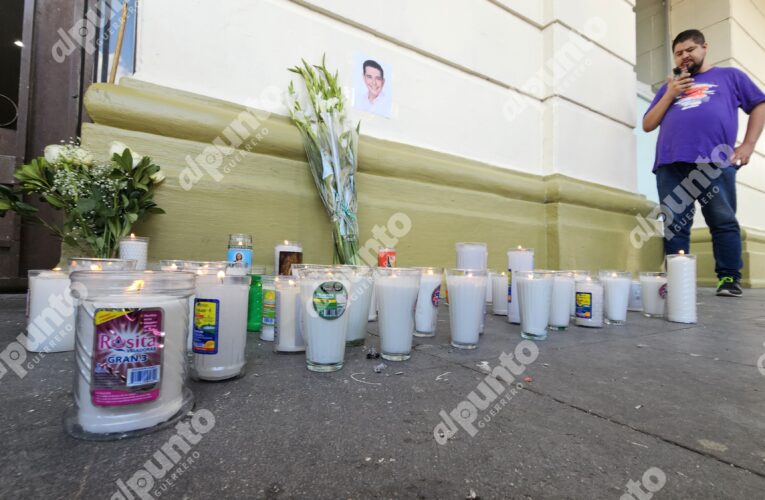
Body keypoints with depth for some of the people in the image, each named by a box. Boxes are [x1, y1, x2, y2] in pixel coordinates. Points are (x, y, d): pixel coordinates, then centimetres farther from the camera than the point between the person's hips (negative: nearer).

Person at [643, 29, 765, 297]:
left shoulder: (730, 76, 22)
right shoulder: (670, 87, 28)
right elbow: (648, 125, 18)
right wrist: (670, 95, 8)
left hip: (714, 162, -1)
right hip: (670, 164, 2)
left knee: (723, 222, -4)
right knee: (674, 225, -3)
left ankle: (729, 279, 2)